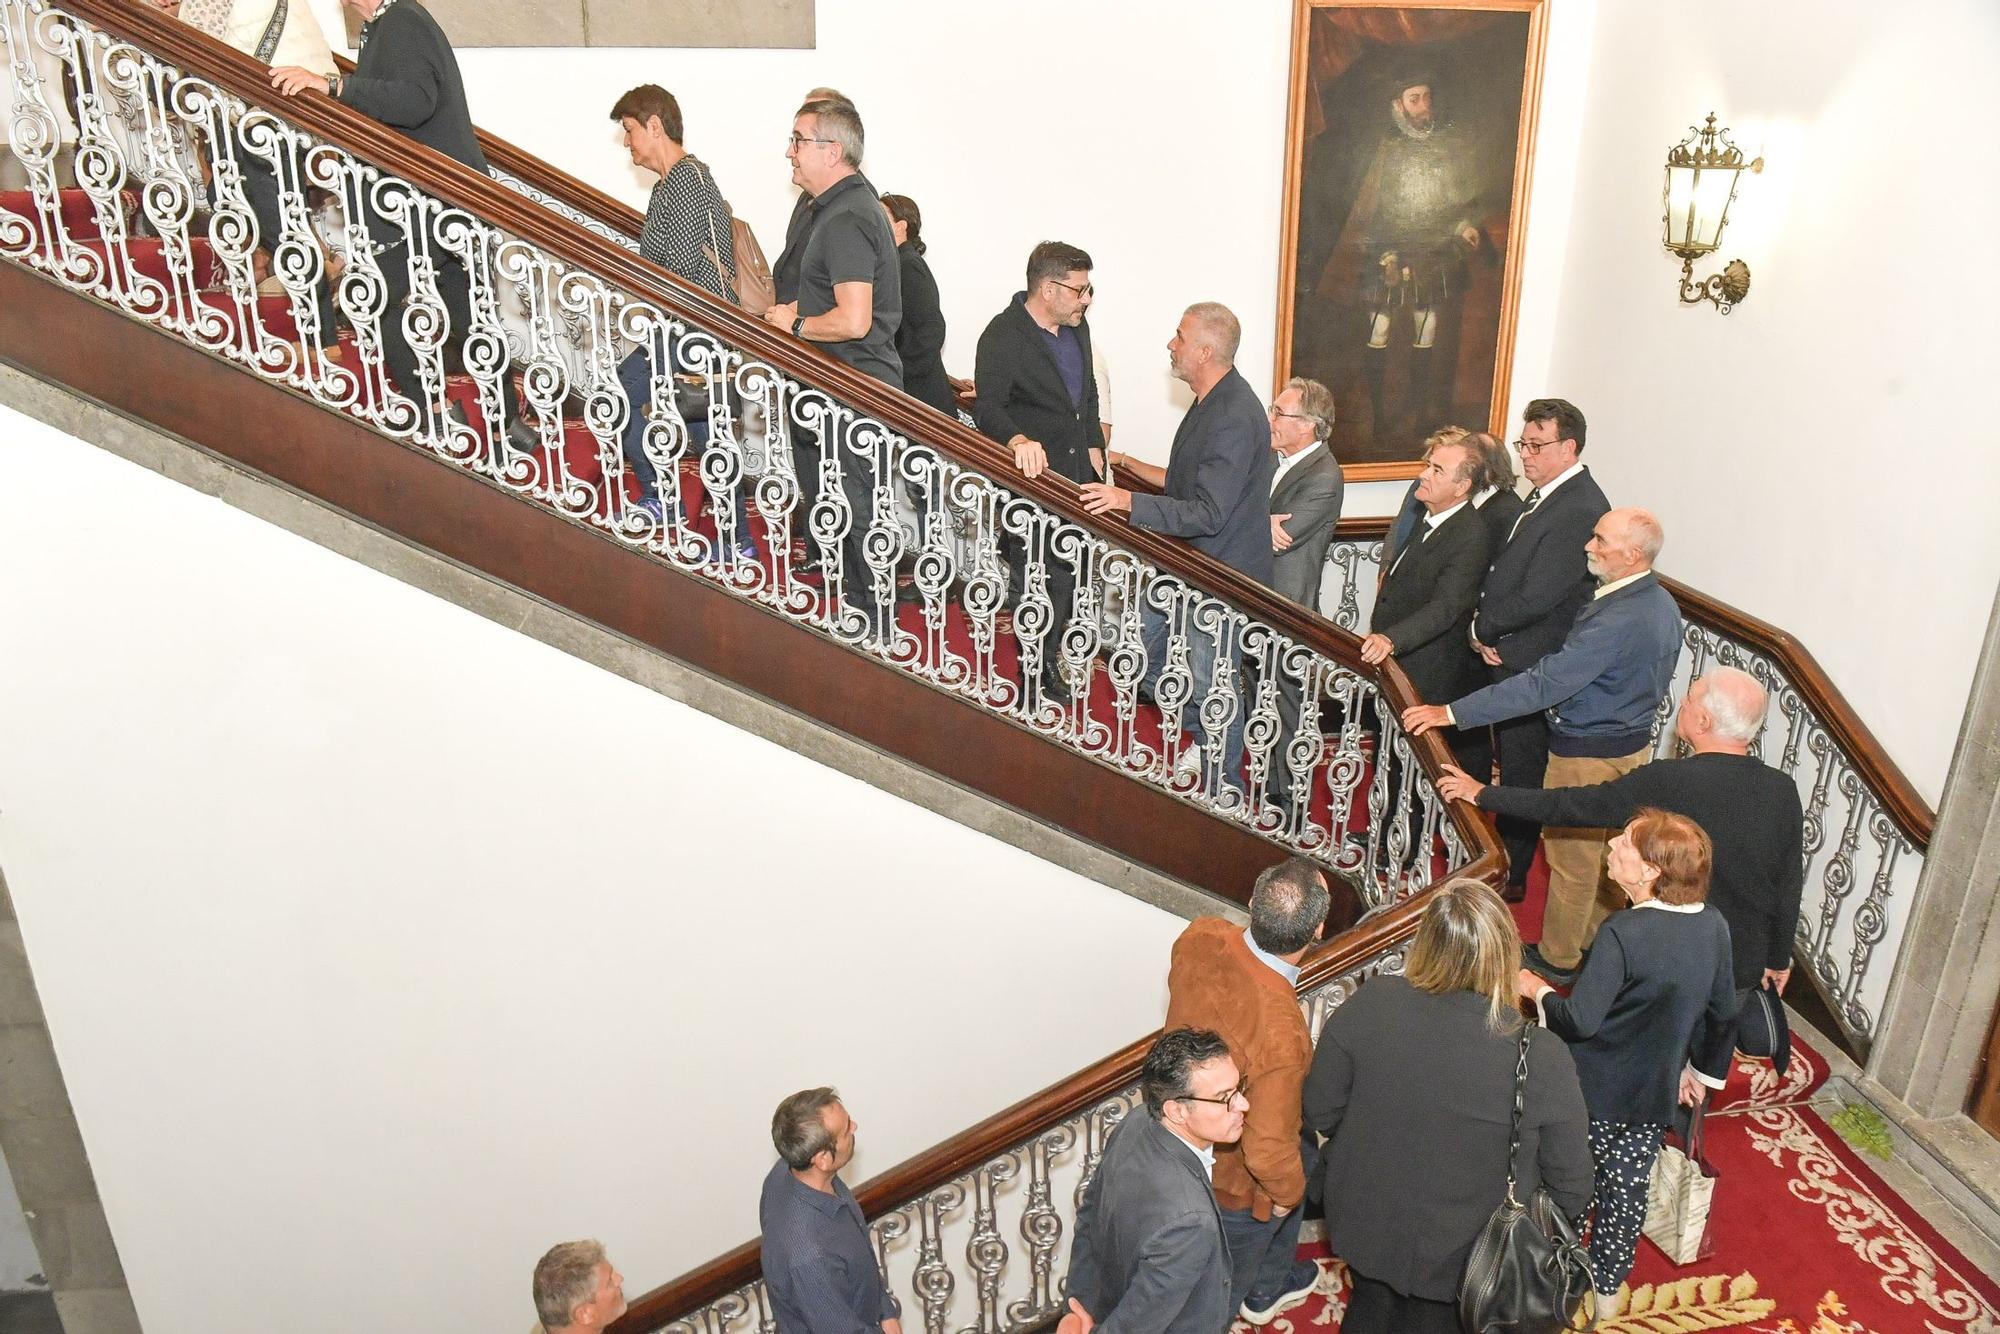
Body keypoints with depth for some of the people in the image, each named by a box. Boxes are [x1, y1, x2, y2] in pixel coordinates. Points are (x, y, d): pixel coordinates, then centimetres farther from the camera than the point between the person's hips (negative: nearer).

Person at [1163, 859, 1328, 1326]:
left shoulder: (1200, 937, -26)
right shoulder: (1282, 1038, -44)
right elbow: (1268, 1150, -31)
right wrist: (1286, 1191, -8)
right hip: (1232, 1181, -7)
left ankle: (1267, 1288, 60)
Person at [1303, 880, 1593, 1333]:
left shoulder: (1369, 1005, -26)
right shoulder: (1542, 1059, -31)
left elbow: (1320, 1112, -12)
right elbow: (1570, 1182, -15)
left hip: (1365, 1227, 2)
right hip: (1461, 1255, -1)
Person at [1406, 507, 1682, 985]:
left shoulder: (1618, 622, -31)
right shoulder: (1662, 604, 0)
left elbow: (1544, 683, -34)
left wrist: (1453, 712, -34)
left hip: (1587, 754, -9)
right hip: (1633, 743, 9)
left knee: (1572, 856, 7)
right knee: (1606, 848, 23)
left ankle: (1557, 958, 24)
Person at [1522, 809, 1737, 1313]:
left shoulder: (1624, 933, -31)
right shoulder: (1714, 927, -9)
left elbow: (1580, 1021, -27)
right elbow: (1723, 1014, 4)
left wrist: (1537, 989, -7)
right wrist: (1703, 1071, 20)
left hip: (1597, 1090, -6)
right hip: (1657, 1092, 6)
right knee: (1628, 1187, 20)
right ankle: (1608, 1288, 38)